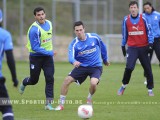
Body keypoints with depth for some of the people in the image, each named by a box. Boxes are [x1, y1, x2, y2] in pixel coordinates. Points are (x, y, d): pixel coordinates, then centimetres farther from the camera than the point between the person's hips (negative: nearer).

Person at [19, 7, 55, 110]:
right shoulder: (34, 29, -23)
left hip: (48, 56, 4)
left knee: (50, 78, -11)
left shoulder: (49, 24, 0)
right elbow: (35, 48, -25)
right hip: (36, 57, -4)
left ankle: (48, 103, -7)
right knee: (34, 80, 11)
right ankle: (24, 83, 48)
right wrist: (49, 52, -29)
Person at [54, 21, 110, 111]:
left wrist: (105, 60, 21)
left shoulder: (94, 37, -9)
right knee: (67, 80, -15)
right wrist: (74, 62, -52)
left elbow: (103, 47, 10)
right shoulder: (73, 44, -11)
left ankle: (89, 99, 6)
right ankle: (61, 104, -2)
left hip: (96, 67, -2)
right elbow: (71, 57, -28)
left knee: (93, 83, -29)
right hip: (81, 66, 2)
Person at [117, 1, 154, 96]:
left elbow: (149, 31, 1)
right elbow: (124, 34, 13)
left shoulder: (143, 18, -5)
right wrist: (123, 45, 16)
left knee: (148, 69, 2)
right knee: (129, 67, -16)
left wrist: (150, 43, -7)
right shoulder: (126, 20, 1)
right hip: (132, 48, 0)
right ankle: (124, 86, 4)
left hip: (143, 47, 0)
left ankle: (150, 89, 16)